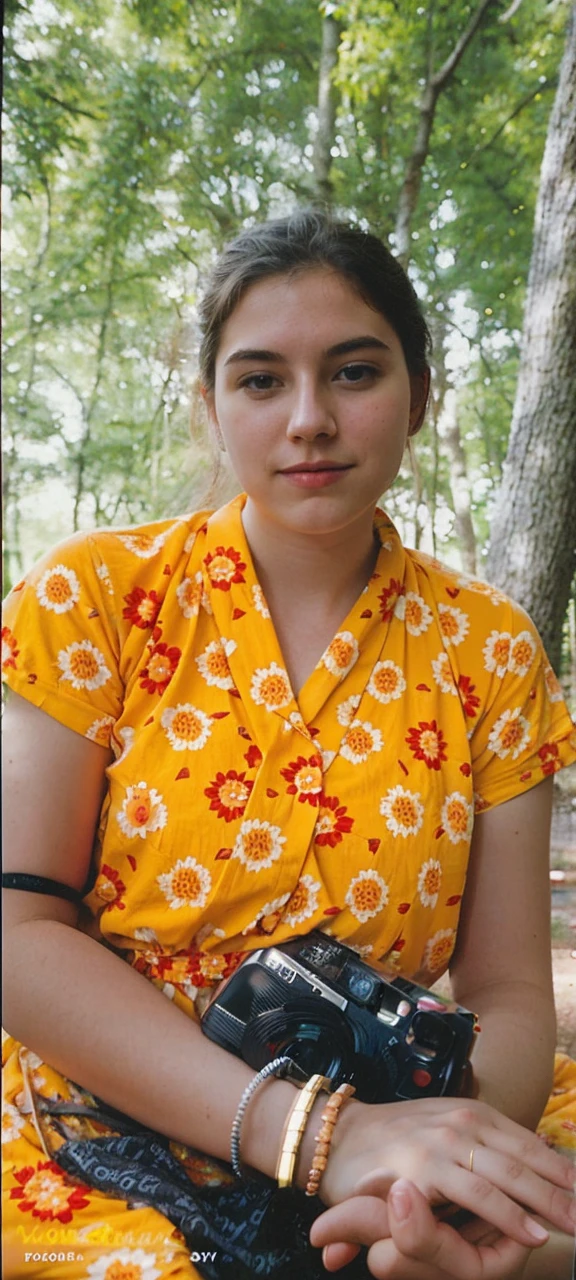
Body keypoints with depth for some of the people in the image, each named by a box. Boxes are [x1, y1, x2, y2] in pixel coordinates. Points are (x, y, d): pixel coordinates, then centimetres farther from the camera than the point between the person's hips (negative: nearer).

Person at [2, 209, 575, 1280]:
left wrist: (451, 1168, -21)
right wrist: (313, 1129, -20)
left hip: (373, 1192, 3)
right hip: (105, 1164, -1)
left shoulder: (488, 652, 0)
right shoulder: (95, 595, -5)